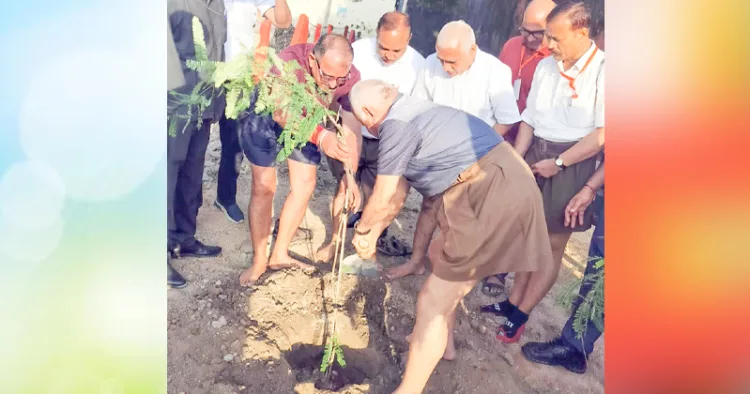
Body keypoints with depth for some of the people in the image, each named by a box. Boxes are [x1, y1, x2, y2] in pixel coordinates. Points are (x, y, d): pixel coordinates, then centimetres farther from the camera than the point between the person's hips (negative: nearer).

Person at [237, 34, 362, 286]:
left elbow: (352, 130, -21)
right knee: (264, 188, -6)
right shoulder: (289, 62, -40)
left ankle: (279, 255, 19)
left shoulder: (350, 78, -28)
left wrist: (351, 177, -25)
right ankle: (259, 261, 9)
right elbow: (281, 113, -53)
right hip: (265, 117, -4)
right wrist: (320, 137, -68)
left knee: (305, 186, 3)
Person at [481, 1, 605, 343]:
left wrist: (558, 162, -15)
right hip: (534, 157, 5)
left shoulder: (602, 71, -12)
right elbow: (529, 119, 9)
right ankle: (513, 301, 26)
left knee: (553, 245, 6)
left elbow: (603, 132, -16)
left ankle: (519, 314, 16)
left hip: (571, 164, -5)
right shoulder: (546, 66, 5)